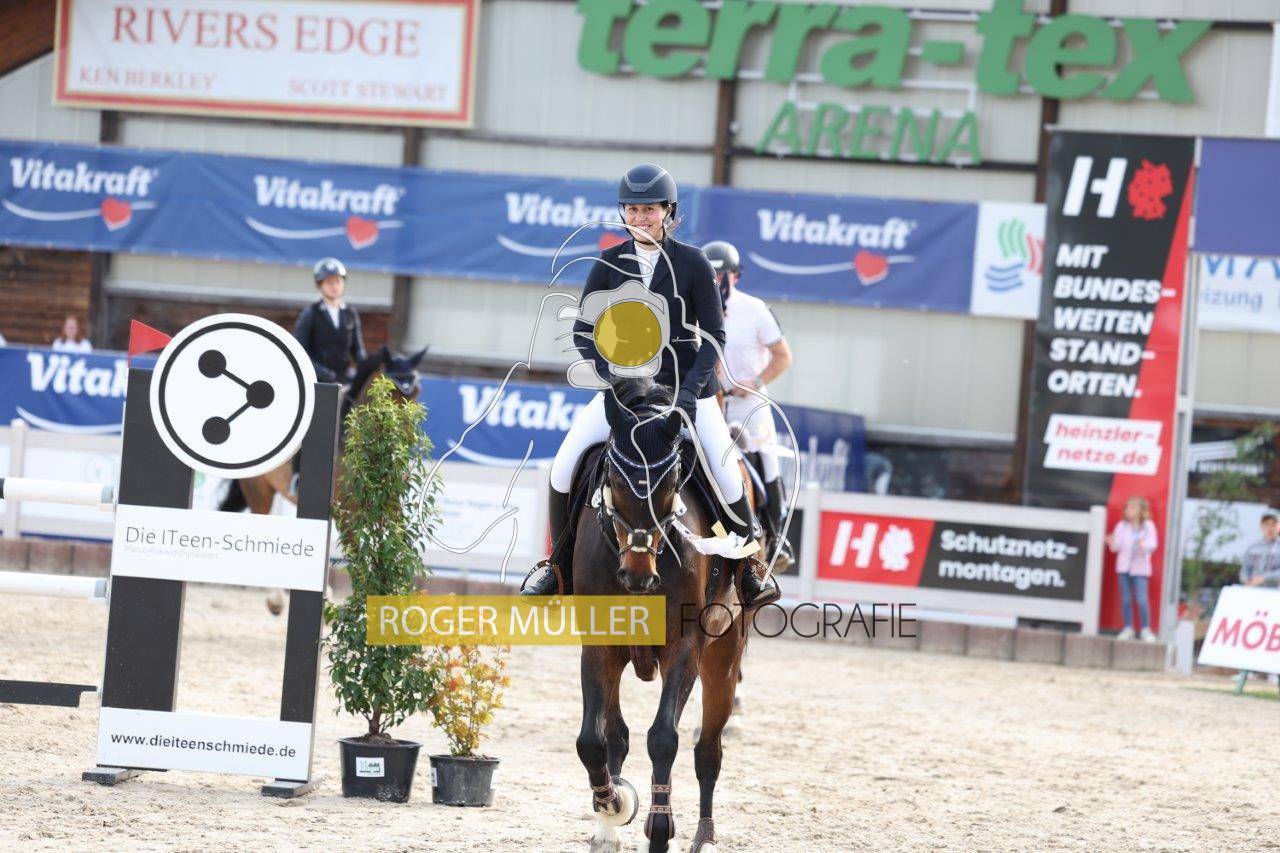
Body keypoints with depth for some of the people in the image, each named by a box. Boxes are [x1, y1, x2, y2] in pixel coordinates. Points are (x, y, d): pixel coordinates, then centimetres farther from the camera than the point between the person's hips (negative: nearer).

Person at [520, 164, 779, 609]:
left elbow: (714, 336, -5)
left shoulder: (693, 264, -6)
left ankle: (748, 563, 8)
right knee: (564, 468, -15)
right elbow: (584, 331, 1)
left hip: (687, 384, -2)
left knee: (727, 475, -19)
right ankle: (560, 564, 6)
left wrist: (689, 390, -18)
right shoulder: (608, 265, 0)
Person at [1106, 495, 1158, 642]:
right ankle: (1128, 628, 13)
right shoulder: (1122, 526, 6)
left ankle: (1146, 629, -1)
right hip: (1124, 566, 3)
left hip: (1140, 567, -3)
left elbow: (1152, 544, -8)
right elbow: (1116, 546, 1)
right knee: (1126, 599, 5)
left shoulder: (1148, 526, 1)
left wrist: (1144, 545, -28)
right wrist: (1112, 543, -21)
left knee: (1141, 599, -9)